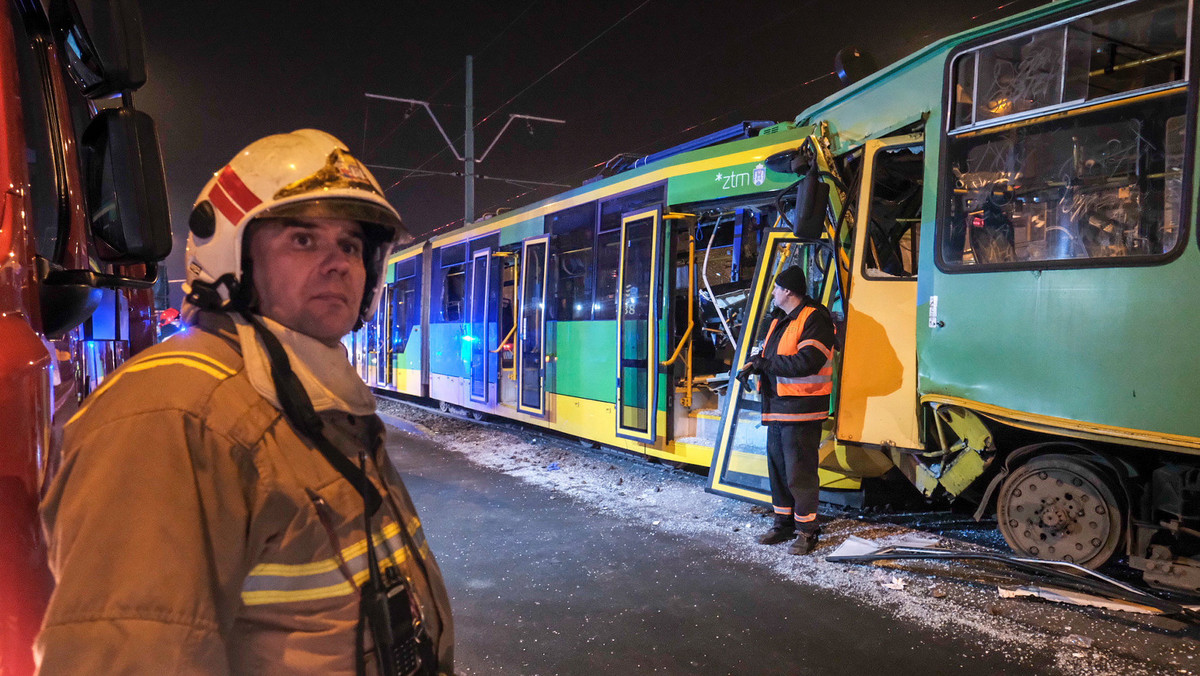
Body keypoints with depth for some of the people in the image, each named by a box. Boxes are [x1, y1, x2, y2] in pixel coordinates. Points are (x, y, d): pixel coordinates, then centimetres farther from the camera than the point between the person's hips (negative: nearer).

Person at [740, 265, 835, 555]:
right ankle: (784, 523, 26)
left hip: (801, 409, -9)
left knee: (799, 472, -5)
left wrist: (765, 364, -16)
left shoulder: (814, 319, -11)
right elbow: (769, 354, 23)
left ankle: (807, 530, 7)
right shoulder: (780, 320, 18)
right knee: (777, 466, 14)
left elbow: (806, 362, -23)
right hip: (777, 406, 9)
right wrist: (756, 362, -1)